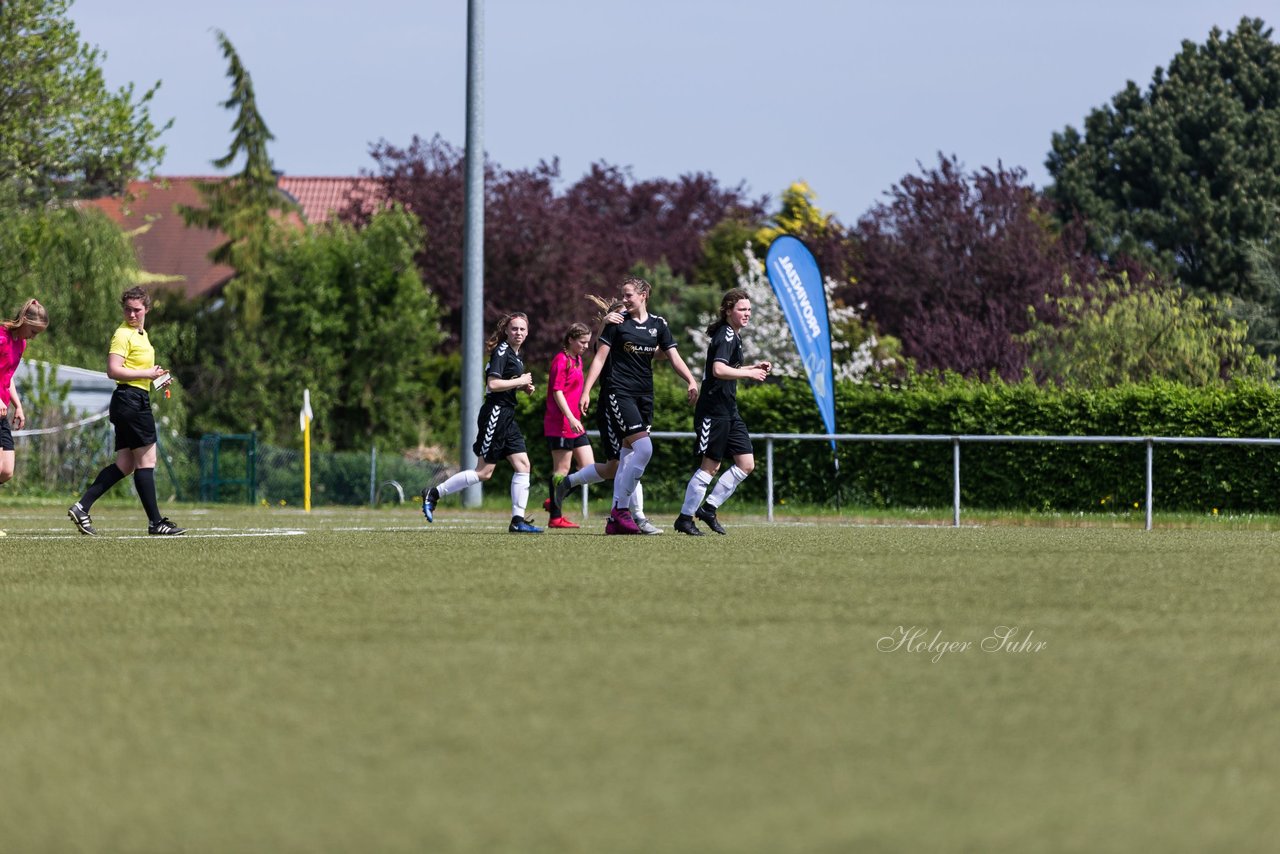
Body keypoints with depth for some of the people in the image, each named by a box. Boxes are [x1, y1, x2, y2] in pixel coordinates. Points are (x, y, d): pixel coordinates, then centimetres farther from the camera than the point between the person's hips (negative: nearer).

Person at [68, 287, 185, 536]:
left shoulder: (141, 334, 19)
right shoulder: (123, 335, -10)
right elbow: (114, 370, -20)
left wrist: (156, 378, 16)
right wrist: (147, 374, -17)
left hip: (137, 401, 10)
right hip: (130, 400, -10)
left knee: (125, 465, 6)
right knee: (146, 460, -6)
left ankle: (82, 507, 2)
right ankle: (155, 522, -4)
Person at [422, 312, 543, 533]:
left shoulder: (516, 355, 16)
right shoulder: (501, 352, -13)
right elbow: (493, 383, -23)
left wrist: (523, 387, 10)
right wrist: (519, 381, -14)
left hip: (507, 416, 9)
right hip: (495, 414, -9)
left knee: (523, 465, 1)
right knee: (484, 471, -7)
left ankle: (518, 521, 0)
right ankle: (433, 494, 2)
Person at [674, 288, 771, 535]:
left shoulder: (733, 336, 16)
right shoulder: (726, 335, -14)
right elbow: (719, 369, -29)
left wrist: (753, 367, 18)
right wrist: (749, 374, -23)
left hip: (729, 412, 10)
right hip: (713, 410, -10)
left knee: (746, 464, 5)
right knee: (710, 466, -5)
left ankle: (708, 508, 13)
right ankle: (685, 518, 5)